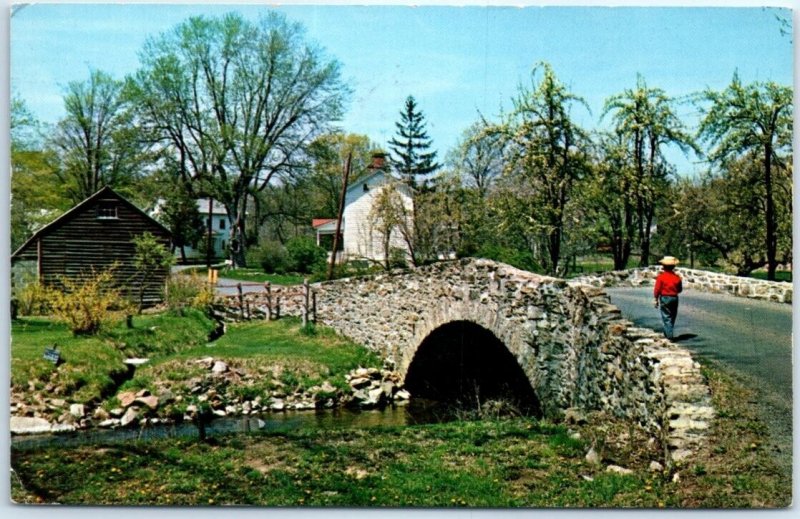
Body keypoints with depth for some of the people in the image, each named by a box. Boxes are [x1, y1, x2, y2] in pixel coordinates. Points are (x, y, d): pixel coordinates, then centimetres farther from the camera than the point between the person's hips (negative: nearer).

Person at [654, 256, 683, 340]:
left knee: (666, 317, 0)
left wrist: (656, 299, 0)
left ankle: (669, 336, -7)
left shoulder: (661, 277, -12)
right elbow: (680, 290, 7)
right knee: (672, 317, 16)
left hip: (664, 298, -4)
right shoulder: (677, 277, -1)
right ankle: (667, 333, 29)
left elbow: (657, 290, -10)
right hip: (674, 298, 4)